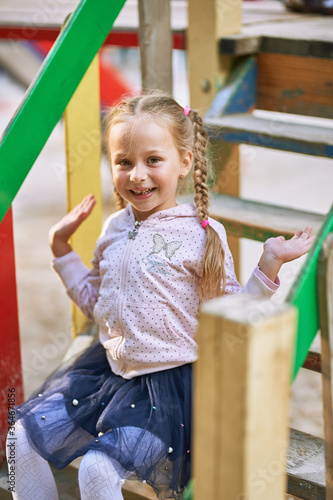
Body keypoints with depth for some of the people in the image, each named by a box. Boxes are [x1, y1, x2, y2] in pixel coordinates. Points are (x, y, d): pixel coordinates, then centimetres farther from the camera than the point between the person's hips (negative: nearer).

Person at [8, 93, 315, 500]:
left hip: (169, 379, -6)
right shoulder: (114, 229, 5)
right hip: (109, 366, 7)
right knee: (26, 436, 3)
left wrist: (269, 263, -19)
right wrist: (61, 248, 15)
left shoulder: (201, 234, -11)